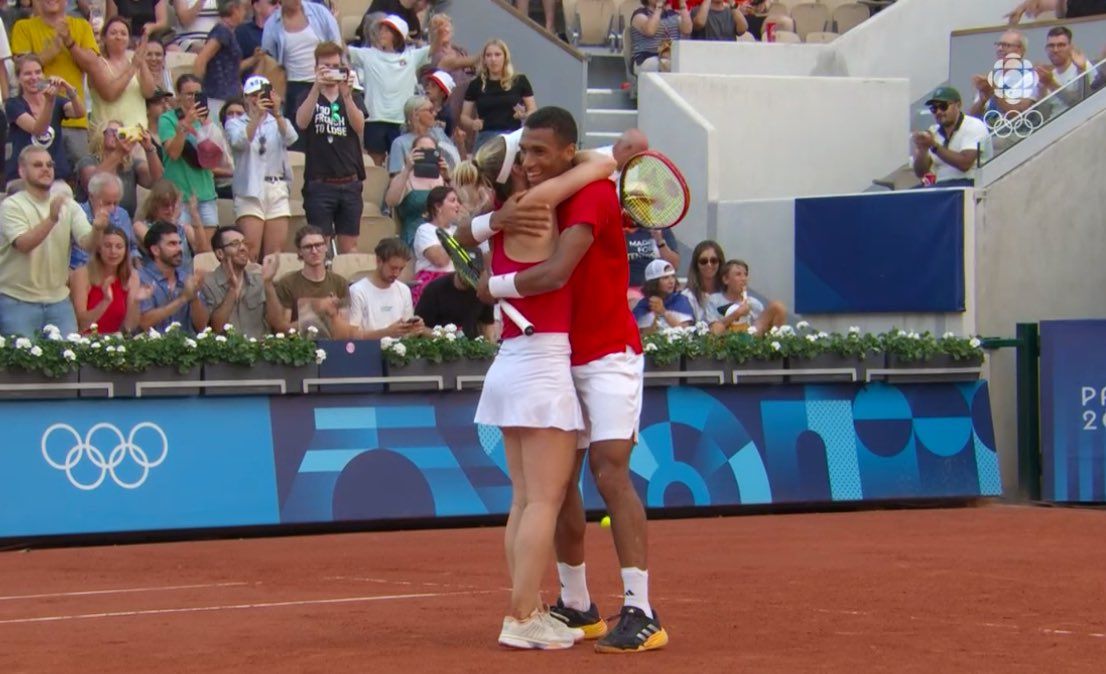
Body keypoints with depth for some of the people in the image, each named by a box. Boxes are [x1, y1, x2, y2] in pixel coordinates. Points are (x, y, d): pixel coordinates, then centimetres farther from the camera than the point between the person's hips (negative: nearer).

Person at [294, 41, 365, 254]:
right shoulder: (309, 98, 7)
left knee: (350, 245, 4)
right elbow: (301, 122, -15)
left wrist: (346, 94, -22)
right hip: (319, 184, -2)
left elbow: (359, 126, -7)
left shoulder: (351, 97, 12)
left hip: (350, 183, 2)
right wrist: (316, 87, -26)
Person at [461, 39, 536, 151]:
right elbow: (464, 117, 12)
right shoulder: (476, 84, 9)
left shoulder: (519, 81, 5)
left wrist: (524, 115, -13)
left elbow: (533, 111, 9)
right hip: (486, 138, 1)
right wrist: (472, 123, -9)